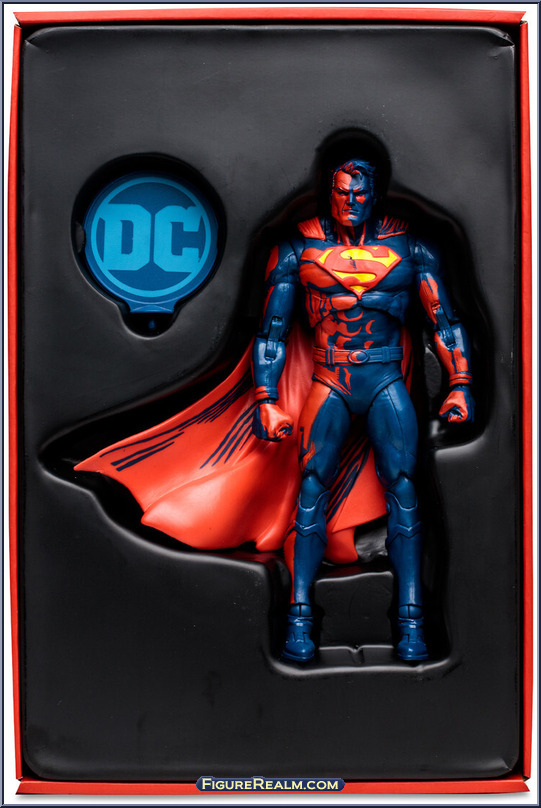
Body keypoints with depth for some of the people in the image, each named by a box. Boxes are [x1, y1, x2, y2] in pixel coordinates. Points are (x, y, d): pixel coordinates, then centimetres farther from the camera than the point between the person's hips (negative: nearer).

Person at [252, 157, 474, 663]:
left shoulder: (408, 248, 5)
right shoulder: (298, 250, 4)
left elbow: (444, 319, 7)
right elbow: (272, 329, 4)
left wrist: (460, 385, -2)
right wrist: (266, 400, -2)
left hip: (386, 384, 1)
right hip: (328, 385, 0)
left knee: (402, 490, -8)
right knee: (311, 490, -9)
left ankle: (411, 621, -1)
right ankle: (299, 618, -2)